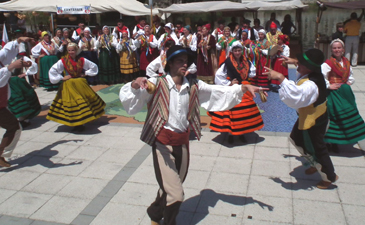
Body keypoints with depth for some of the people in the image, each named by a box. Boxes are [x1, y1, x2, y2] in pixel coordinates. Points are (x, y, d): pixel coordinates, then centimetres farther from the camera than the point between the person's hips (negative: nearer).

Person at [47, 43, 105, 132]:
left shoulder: (82, 60, 0)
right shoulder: (63, 61, -7)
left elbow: (94, 66, 10)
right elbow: (52, 70, -8)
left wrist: (86, 73, 2)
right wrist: (61, 78, -9)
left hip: (81, 84, 3)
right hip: (69, 86, -3)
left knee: (84, 101, 4)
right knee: (72, 104, -3)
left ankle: (80, 123, 19)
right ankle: (76, 124, 9)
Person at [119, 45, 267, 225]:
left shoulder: (194, 86, 4)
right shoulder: (157, 84, -9)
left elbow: (220, 92, 4)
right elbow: (128, 100, -16)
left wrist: (243, 87, -8)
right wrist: (135, 85, -36)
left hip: (182, 141, 5)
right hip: (162, 142, -5)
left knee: (172, 188, 22)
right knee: (175, 194, -8)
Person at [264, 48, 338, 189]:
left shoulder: (311, 85, -39)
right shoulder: (314, 73, -9)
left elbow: (295, 97, -60)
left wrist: (280, 77, -57)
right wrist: (295, 62, 18)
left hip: (314, 123, -10)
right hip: (307, 117, 10)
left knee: (316, 148, 10)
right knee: (297, 140, 26)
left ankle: (330, 176, 36)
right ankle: (316, 165, 47)